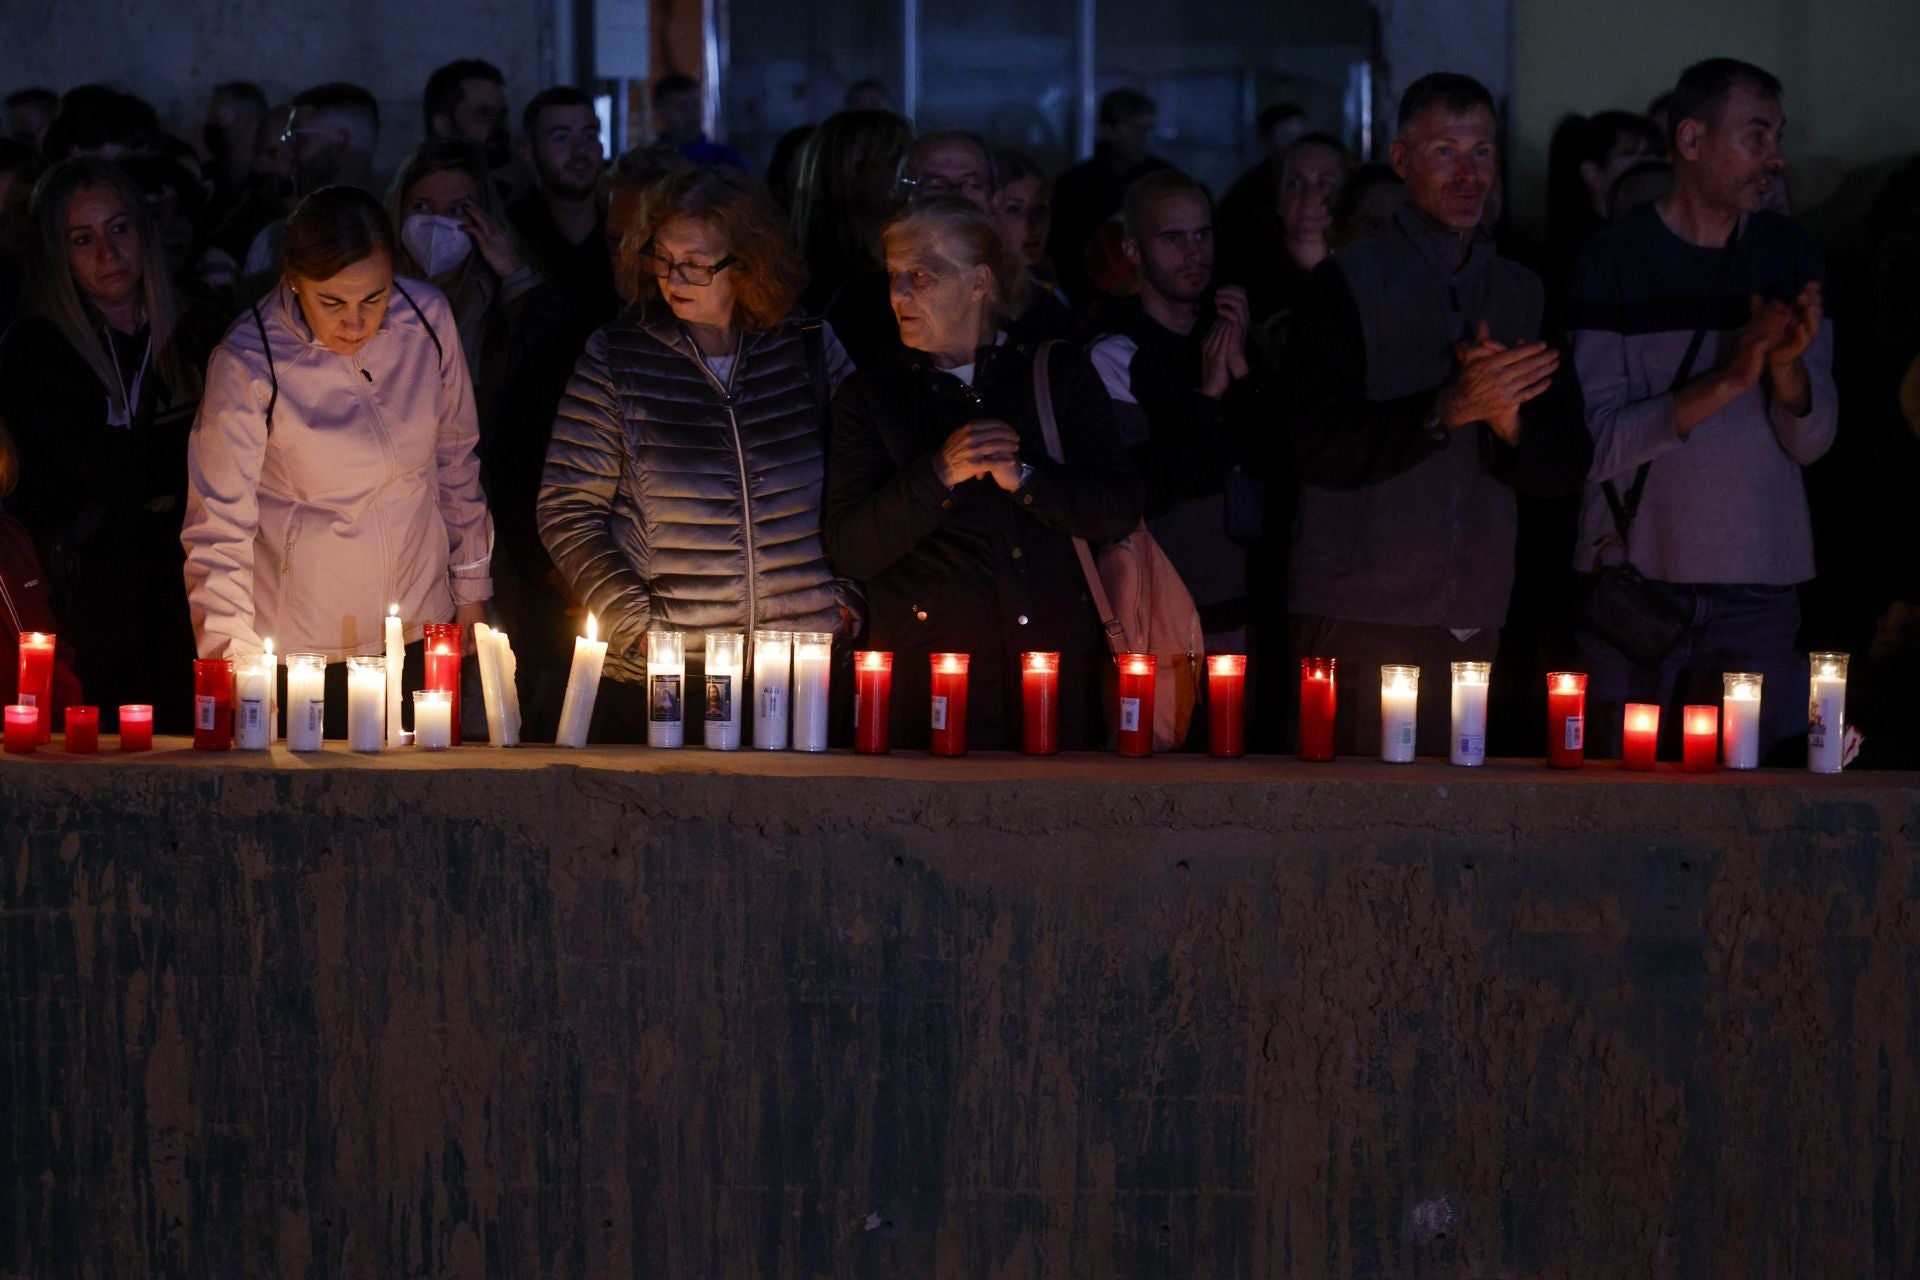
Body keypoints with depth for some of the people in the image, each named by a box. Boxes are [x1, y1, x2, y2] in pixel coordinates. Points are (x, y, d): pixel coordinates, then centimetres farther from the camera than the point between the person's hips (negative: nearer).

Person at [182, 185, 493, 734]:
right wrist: (233, 669, -24)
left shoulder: (427, 318, -7)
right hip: (300, 643, -4)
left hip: (421, 625, 4)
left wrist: (471, 586, 14)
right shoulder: (248, 364, -18)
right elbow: (219, 530, -16)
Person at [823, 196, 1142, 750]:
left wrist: (1022, 477, -11)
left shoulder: (1060, 374, 11)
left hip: (1057, 668, 1)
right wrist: (939, 474, -15)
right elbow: (849, 551, -3)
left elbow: (1121, 512, 2)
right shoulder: (871, 397, 9)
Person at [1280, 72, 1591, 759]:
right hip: (1360, 621, -4)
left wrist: (1509, 422, -12)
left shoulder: (1523, 293, 14)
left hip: (1473, 624, 4)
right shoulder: (1348, 283, -1)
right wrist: (1448, 409, -22)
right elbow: (1319, 445, -12)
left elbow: (1563, 467, 10)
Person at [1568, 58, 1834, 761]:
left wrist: (1788, 365, -16)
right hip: (1632, 574, -2)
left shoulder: (1792, 255, 7)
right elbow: (1595, 446, -12)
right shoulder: (1614, 261, -3)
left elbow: (1811, 442, 4)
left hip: (1759, 587, 2)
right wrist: (1725, 380, -22)